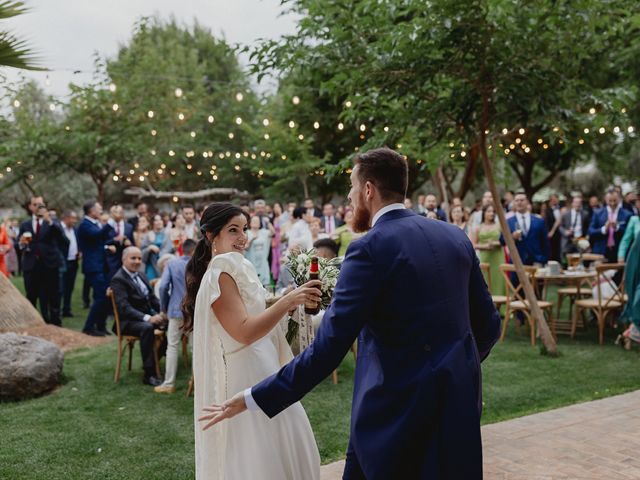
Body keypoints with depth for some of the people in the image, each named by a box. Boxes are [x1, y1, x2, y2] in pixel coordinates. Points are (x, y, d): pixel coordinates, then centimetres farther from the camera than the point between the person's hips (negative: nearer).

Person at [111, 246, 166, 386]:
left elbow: (152, 297, 16)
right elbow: (124, 308, -21)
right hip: (128, 322, -8)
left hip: (148, 315, 8)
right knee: (147, 328, -36)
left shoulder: (140, 275, 14)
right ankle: (149, 374, -32)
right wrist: (147, 318, -31)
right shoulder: (118, 280, -11)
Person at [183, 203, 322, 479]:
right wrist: (287, 301, -30)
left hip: (258, 370, 10)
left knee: (283, 445, 17)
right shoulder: (220, 273, -18)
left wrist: (282, 307, 8)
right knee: (260, 458, 0)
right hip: (245, 376, -10)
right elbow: (243, 332, -26)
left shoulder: (233, 267, 11)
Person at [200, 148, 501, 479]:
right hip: (460, 402, 6)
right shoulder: (455, 237, 3)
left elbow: (327, 349, -19)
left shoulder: (371, 248, -15)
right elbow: (489, 325, 9)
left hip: (397, 407, -6)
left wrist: (251, 400, -13)